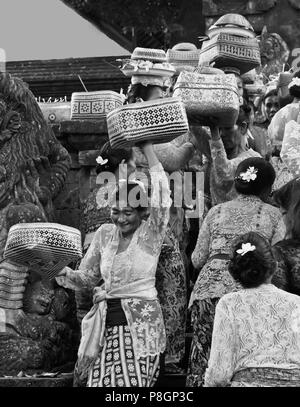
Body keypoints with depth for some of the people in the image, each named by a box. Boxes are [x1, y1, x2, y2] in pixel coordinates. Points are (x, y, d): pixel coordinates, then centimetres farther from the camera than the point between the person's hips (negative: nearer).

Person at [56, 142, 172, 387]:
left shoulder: (150, 235, -2)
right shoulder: (104, 234, 11)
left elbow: (161, 195, -16)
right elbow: (88, 276, 17)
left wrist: (147, 147, -16)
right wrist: (66, 274, -5)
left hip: (140, 323, -4)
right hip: (105, 324, 4)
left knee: (133, 382, -11)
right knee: (99, 382, -3)